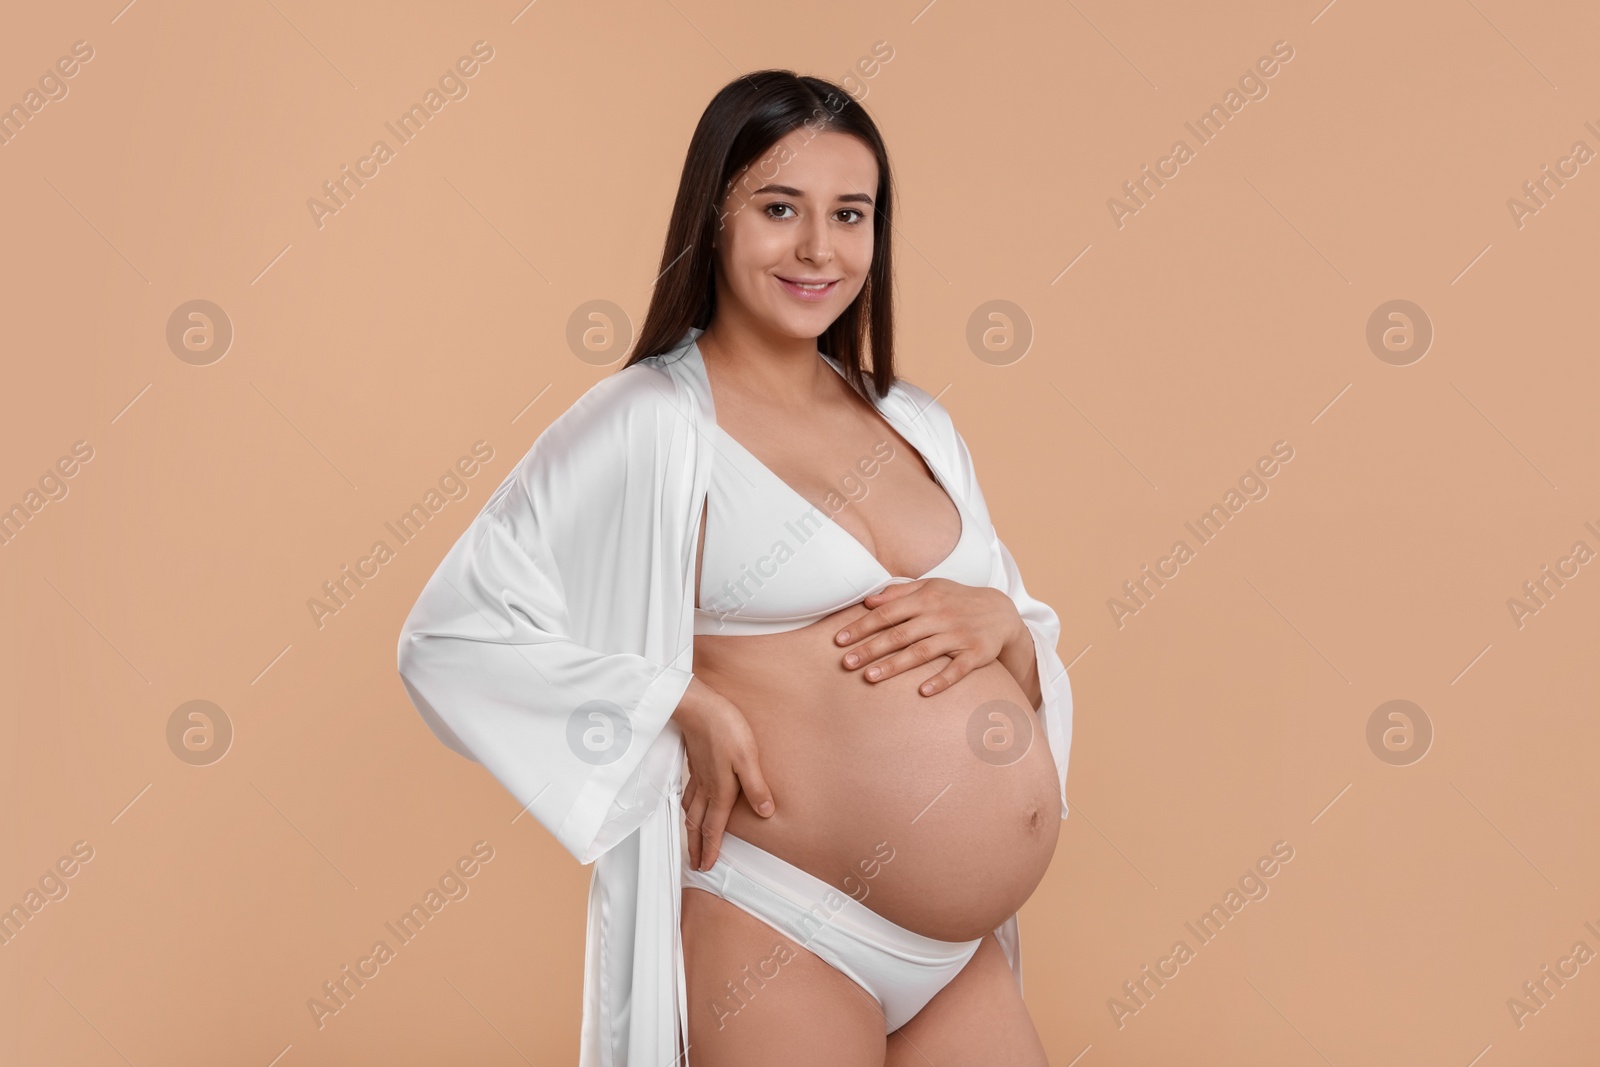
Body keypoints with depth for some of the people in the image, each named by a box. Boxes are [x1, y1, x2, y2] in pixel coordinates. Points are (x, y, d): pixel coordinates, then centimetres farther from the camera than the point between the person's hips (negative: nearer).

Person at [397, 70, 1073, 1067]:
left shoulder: (917, 424, 10)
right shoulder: (648, 424, -9)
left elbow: (1037, 661, 15)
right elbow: (452, 635, -13)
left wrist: (998, 621, -8)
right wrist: (686, 706, -17)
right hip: (778, 944, -6)